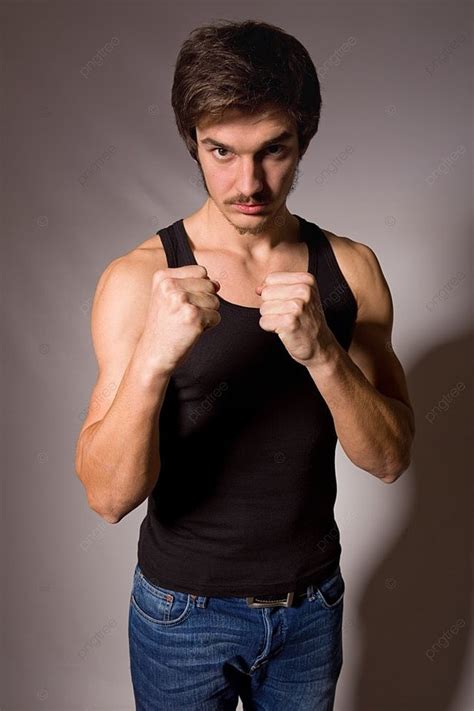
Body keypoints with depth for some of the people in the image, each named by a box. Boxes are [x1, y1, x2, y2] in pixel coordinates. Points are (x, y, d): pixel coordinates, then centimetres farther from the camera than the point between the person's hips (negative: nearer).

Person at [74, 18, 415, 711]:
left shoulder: (350, 268, -8)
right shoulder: (138, 279, -17)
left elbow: (390, 458, -11)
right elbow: (109, 496, -21)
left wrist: (323, 353, -29)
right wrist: (151, 359, -38)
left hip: (313, 601, 3)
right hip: (184, 608, -2)